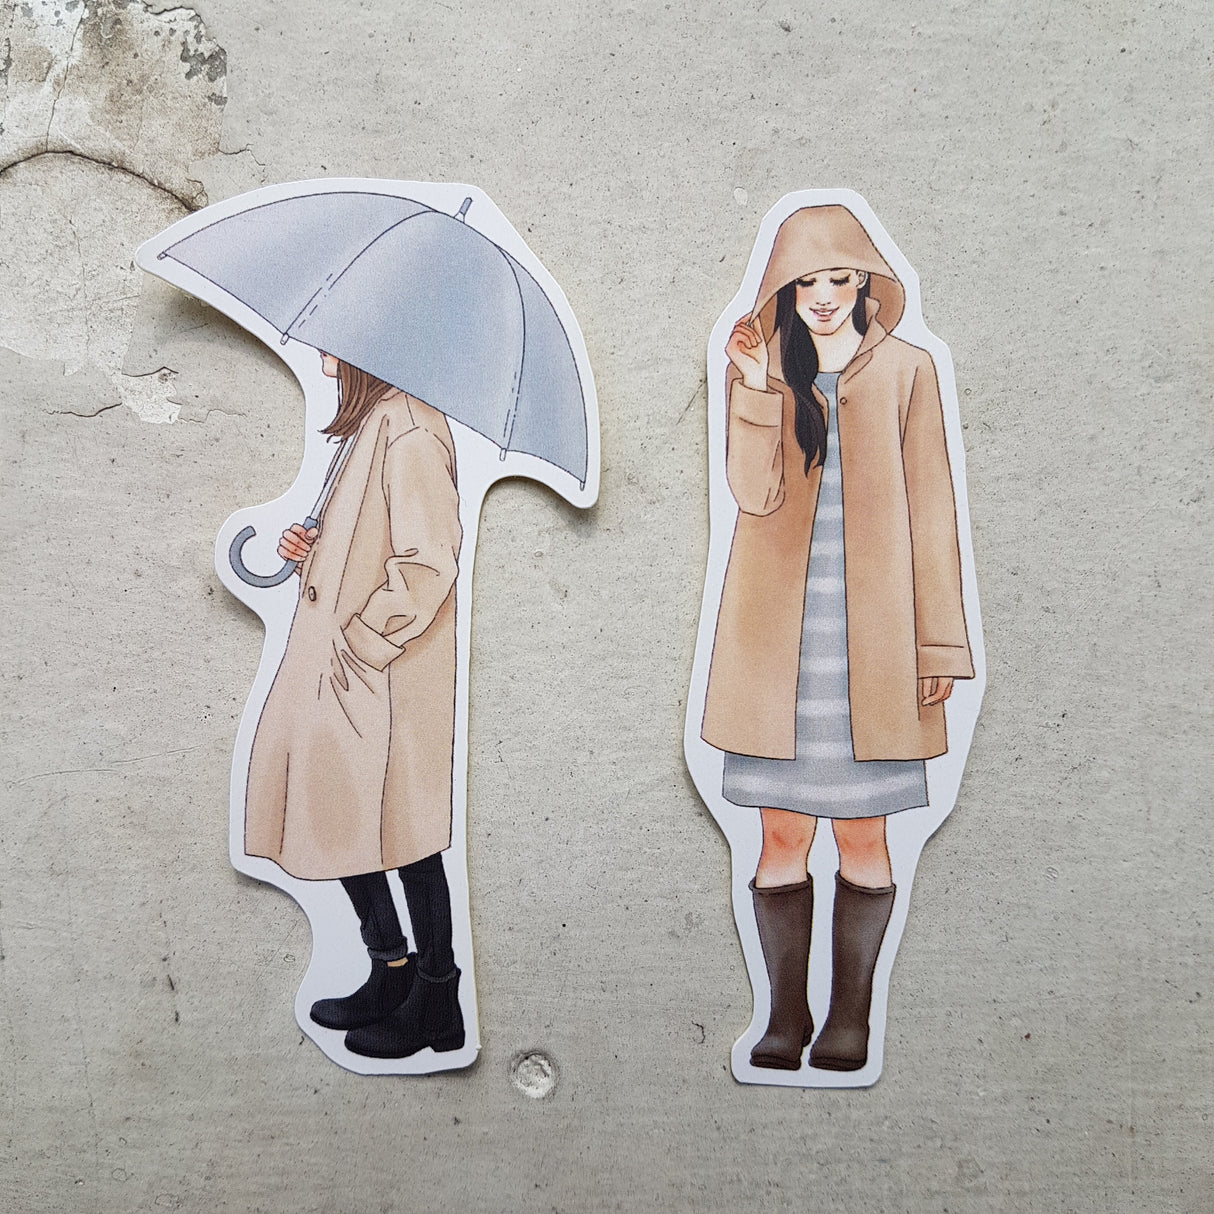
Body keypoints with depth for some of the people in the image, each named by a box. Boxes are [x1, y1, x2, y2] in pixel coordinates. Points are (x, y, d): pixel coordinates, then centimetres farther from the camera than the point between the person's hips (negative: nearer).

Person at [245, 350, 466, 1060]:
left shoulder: (410, 430, -16)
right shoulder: (370, 422, 14)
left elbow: (429, 562, -22)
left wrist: (361, 642, -18)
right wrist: (314, 547, 6)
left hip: (387, 675, -10)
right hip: (343, 667, 10)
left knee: (405, 833, 1)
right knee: (343, 817, 15)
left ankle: (437, 1007, 18)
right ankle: (392, 977, 30)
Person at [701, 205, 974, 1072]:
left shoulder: (907, 372, 5)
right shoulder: (759, 369, 9)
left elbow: (930, 513, 3)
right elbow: (755, 494, -6)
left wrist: (940, 643, 0)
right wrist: (757, 389, -17)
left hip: (872, 635, -1)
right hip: (778, 636, 1)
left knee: (862, 832, 4)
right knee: (783, 834, 5)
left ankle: (850, 1016, 20)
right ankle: (786, 1014, 19)